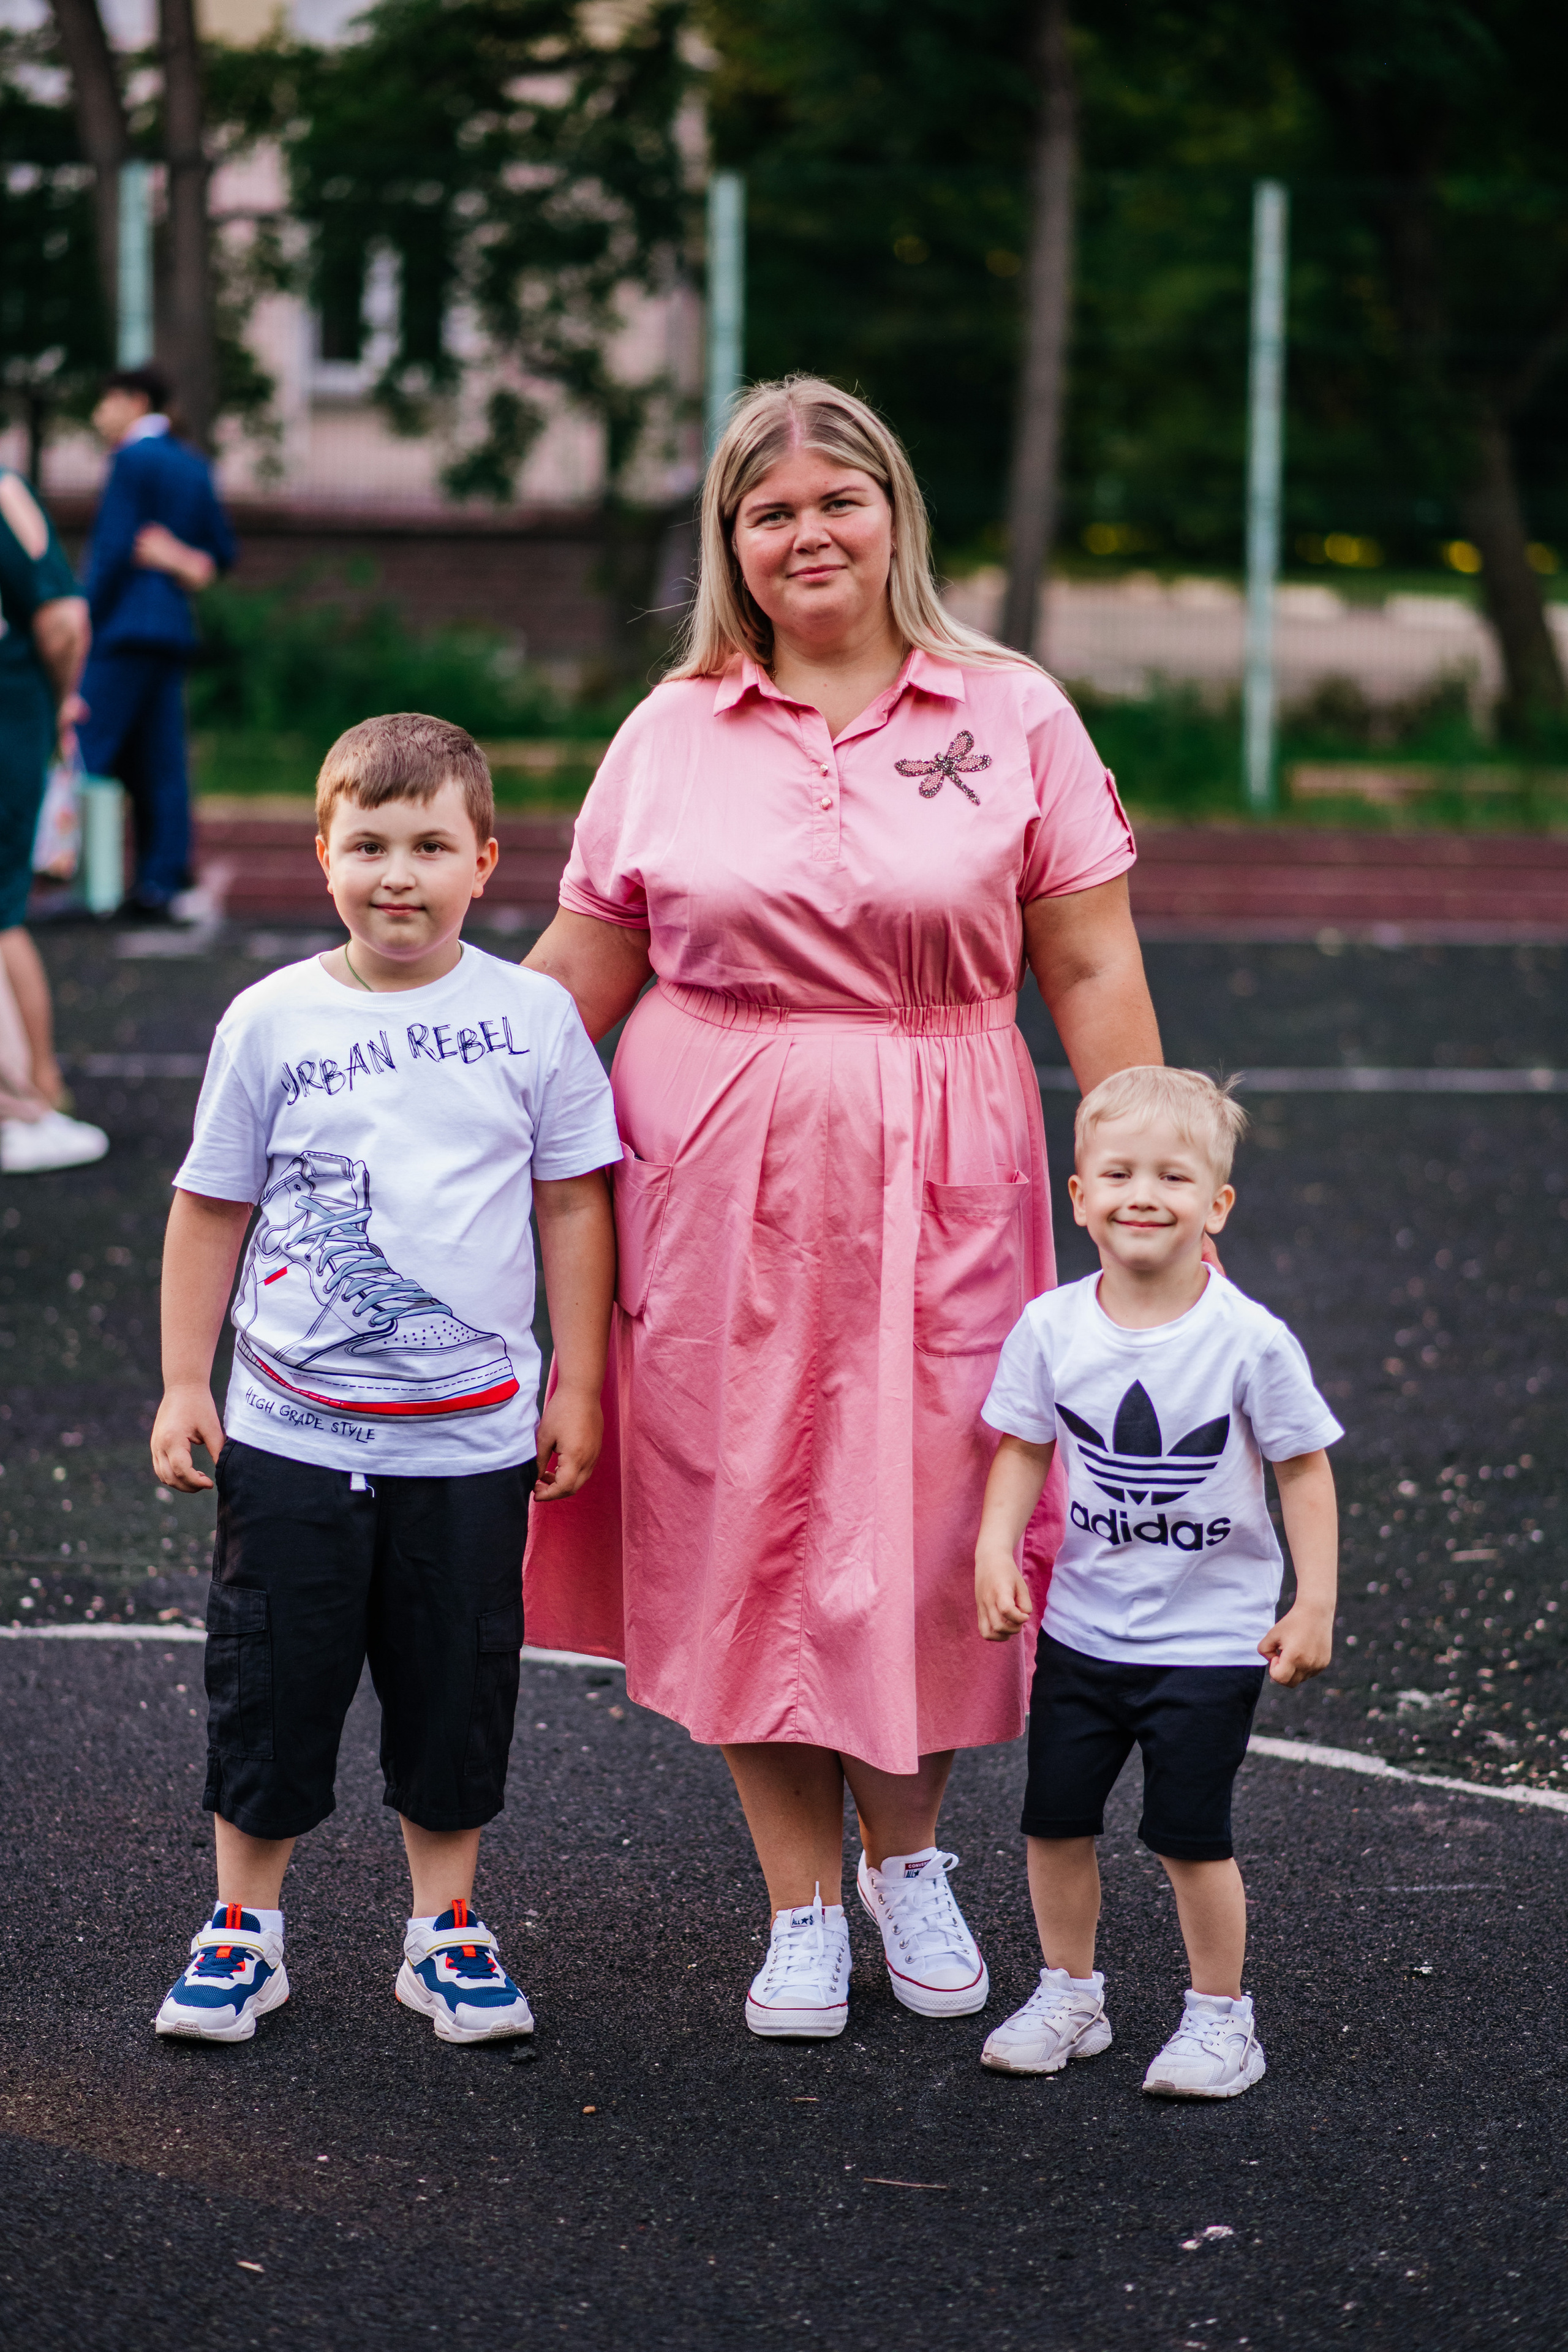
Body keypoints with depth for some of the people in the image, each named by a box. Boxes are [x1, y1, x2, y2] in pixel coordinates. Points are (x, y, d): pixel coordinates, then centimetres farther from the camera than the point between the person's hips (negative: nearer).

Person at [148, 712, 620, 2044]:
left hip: (472, 1433, 0)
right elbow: (212, 1209, 6)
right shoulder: (272, 1022, -2)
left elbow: (573, 1202, 5)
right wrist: (184, 1384, 4)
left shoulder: (532, 1017, -2)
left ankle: (445, 1932, 24)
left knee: (457, 1687, 9)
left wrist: (577, 1384, 5)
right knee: (272, 1685, 7)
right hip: (293, 1428, 0)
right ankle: (243, 1929, 22)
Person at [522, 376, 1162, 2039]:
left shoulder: (1012, 716, 2)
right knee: (741, 1523, 3)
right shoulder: (673, 732, 5)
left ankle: (908, 1853, 28)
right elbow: (581, 968, 12)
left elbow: (1092, 971, 1)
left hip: (932, 1178, -1)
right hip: (715, 1180, 1)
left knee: (923, 1512, 3)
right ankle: (802, 1904, 17)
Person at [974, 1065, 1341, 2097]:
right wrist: (996, 1550, -8)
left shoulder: (1251, 1341, -14)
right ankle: (1070, 1994, 28)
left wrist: (1316, 1605, -8)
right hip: (1083, 1626, 4)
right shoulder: (1050, 1328, -6)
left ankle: (1220, 2014, 17)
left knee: (1191, 1835, -1)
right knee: (1056, 1820, 9)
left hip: (1210, 1636, -4)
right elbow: (1024, 1450, 6)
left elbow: (1305, 1468, -6)